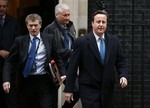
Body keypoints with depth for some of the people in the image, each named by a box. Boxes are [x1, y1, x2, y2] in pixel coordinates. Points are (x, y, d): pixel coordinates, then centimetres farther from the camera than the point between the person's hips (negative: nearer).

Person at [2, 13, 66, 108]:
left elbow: (57, 58, 9)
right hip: (26, 82, 1)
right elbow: (10, 62, 2)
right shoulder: (20, 41, 3)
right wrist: (6, 80, -10)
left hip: (44, 81, -1)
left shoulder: (49, 39, 5)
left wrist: (63, 74, -4)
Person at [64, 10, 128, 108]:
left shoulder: (114, 41, 4)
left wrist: (123, 76, -10)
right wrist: (69, 89, -7)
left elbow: (121, 61, 10)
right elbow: (72, 66, -6)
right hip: (89, 89, -4)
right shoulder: (82, 42, -7)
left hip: (107, 89, 4)